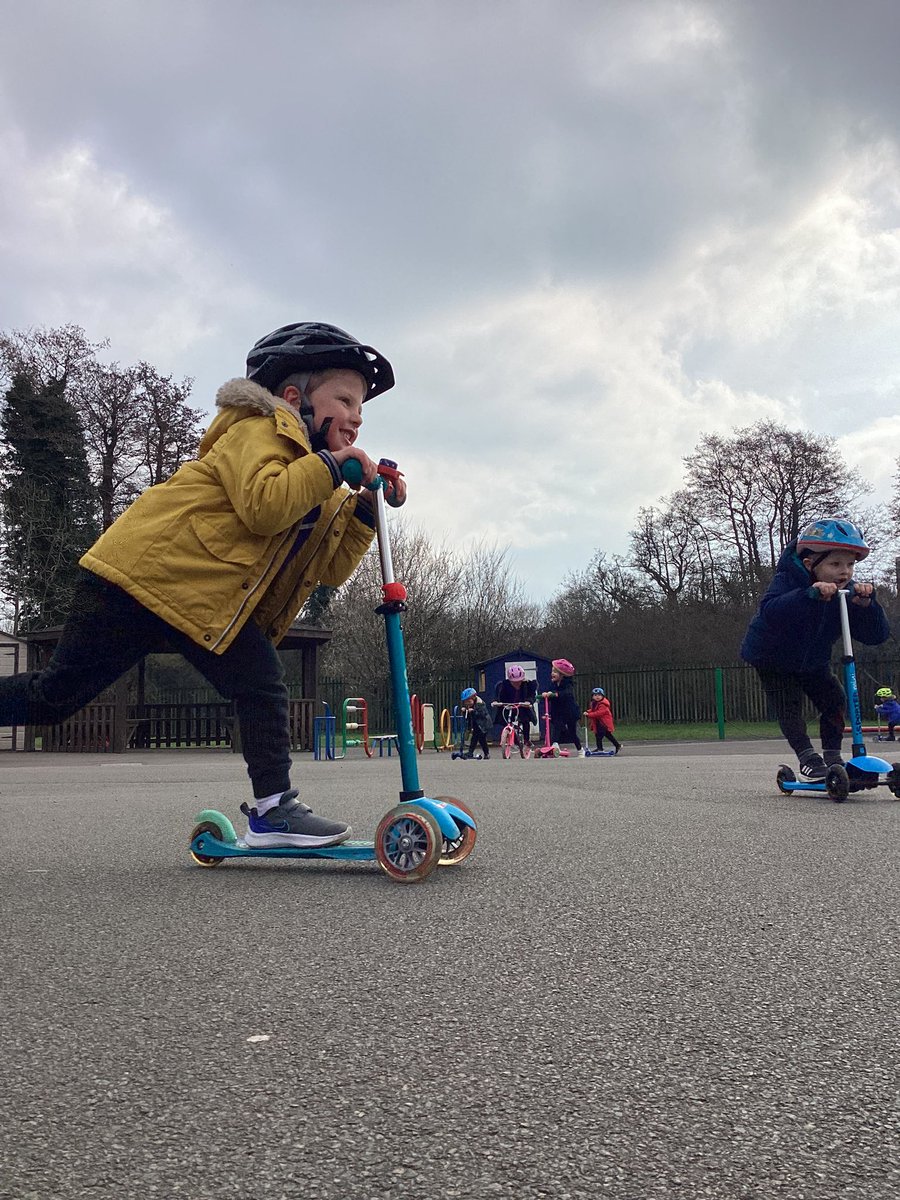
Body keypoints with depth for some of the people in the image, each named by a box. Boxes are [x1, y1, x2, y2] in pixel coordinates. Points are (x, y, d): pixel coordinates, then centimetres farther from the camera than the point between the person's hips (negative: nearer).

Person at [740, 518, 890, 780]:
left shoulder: (846, 592, -15)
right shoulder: (788, 580, -30)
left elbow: (876, 636, -20)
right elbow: (770, 612, -52)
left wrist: (866, 604, -39)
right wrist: (810, 593, -63)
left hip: (813, 662, 5)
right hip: (772, 658, -4)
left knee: (834, 700, -5)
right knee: (789, 705, -16)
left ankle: (832, 755, 8)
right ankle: (808, 758, -7)